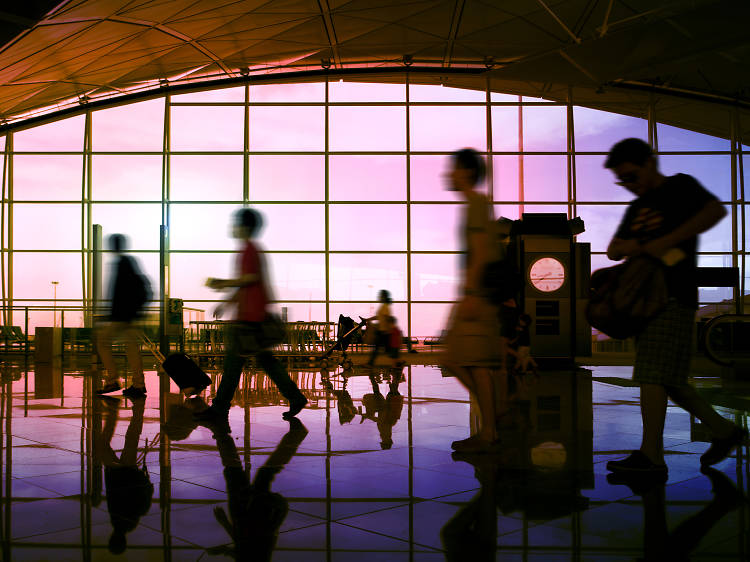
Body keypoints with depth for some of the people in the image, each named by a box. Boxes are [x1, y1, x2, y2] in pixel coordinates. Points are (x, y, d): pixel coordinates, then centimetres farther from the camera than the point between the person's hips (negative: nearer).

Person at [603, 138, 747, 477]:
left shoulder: (679, 187, 1)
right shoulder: (636, 208, 23)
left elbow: (715, 210, -17)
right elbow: (612, 250, 22)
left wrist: (665, 242, -21)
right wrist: (627, 247, -2)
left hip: (672, 296, -9)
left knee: (652, 375, -14)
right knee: (667, 378, 10)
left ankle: (651, 457, -12)